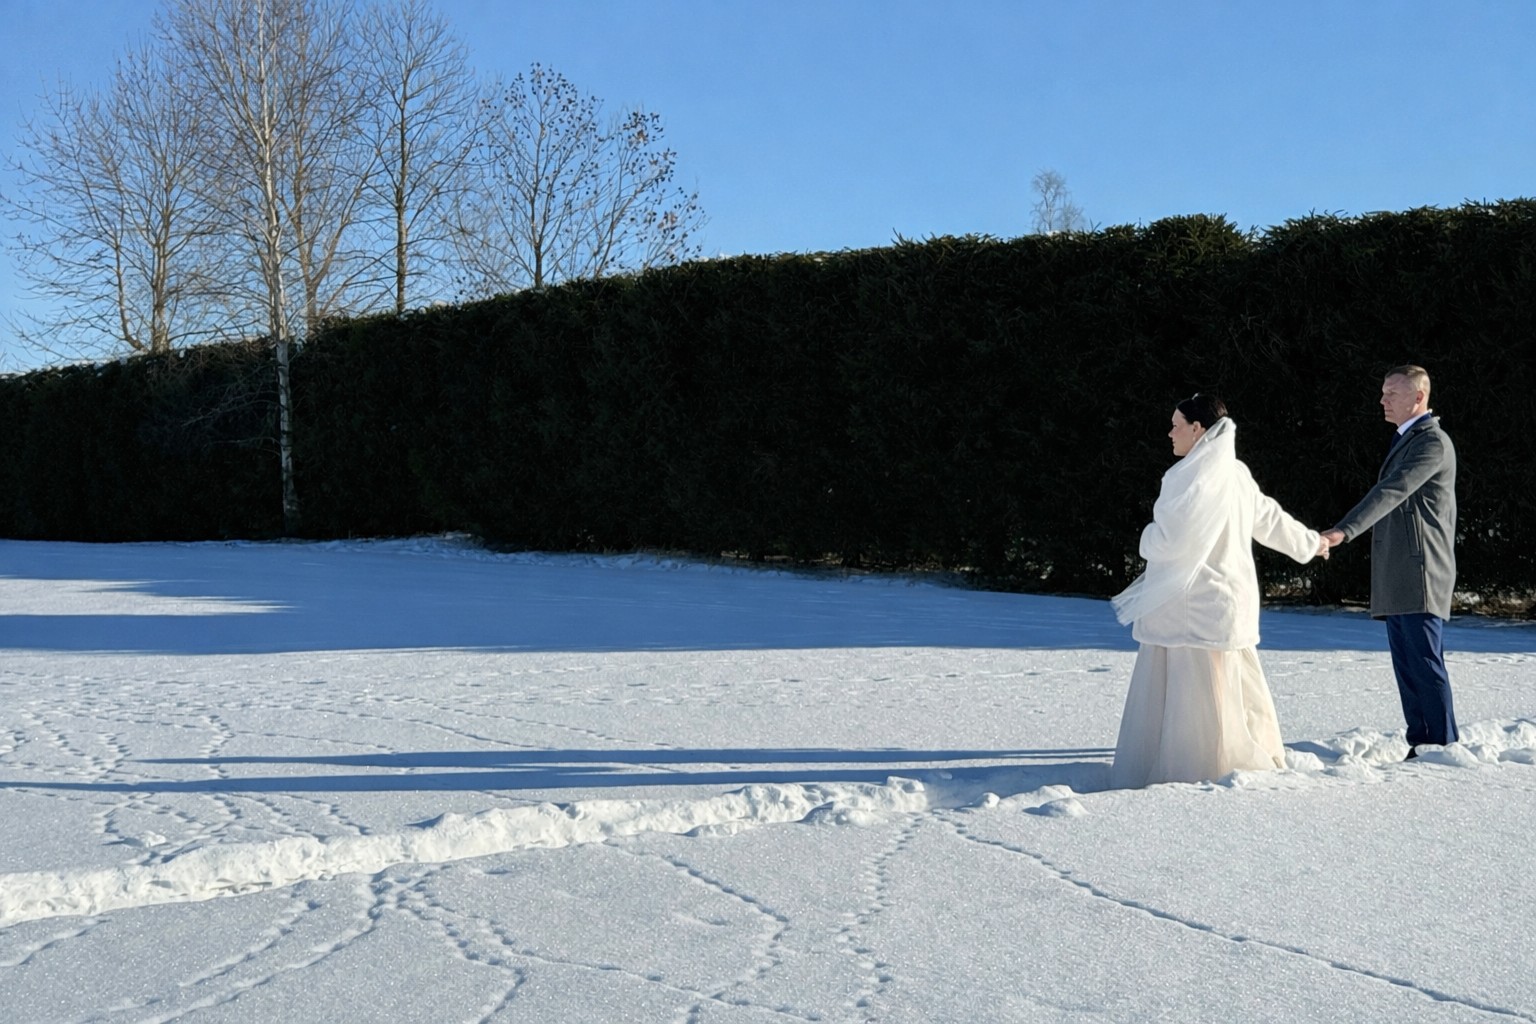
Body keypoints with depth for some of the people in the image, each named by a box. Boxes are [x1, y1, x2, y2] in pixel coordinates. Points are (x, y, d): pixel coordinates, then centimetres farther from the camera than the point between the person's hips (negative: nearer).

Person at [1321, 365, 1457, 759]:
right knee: (1407, 666, 9)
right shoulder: (1407, 440, 22)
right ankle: (1420, 743, 13)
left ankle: (1443, 746, -3)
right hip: (1397, 580, 10)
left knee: (1426, 663, -8)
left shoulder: (1433, 442, -10)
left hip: (1419, 574, -10)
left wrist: (1343, 531, -34)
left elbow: (1391, 492, -24)